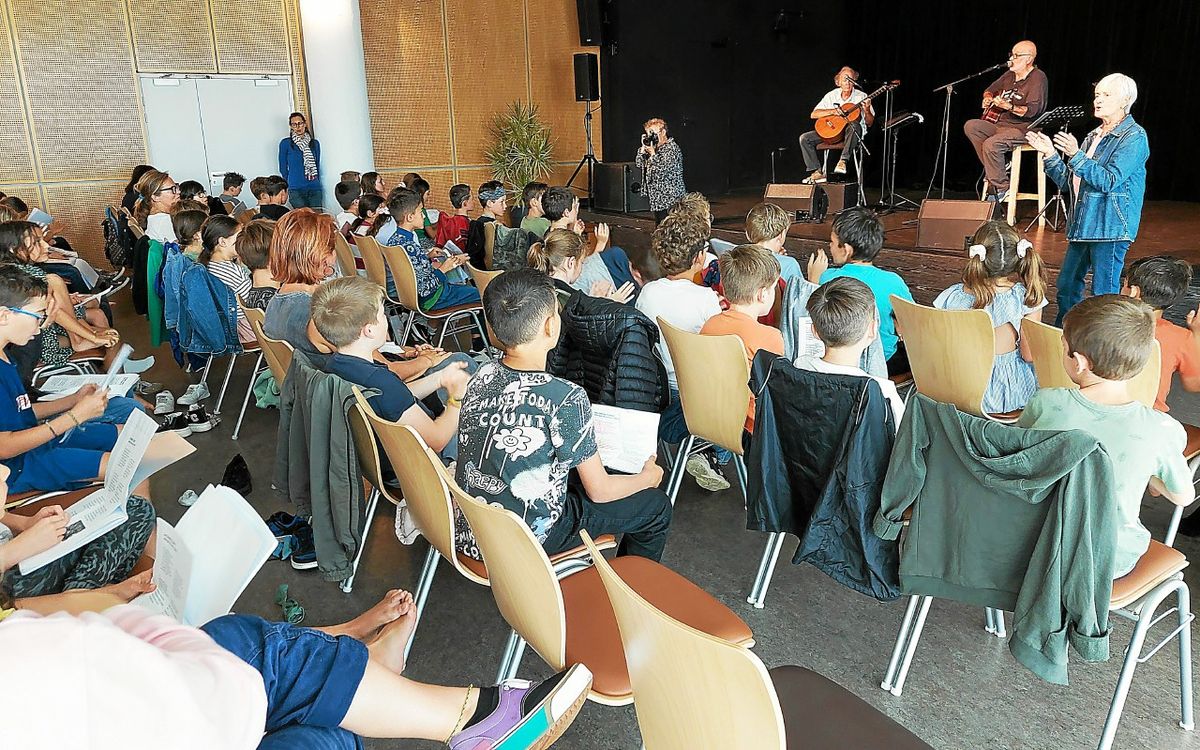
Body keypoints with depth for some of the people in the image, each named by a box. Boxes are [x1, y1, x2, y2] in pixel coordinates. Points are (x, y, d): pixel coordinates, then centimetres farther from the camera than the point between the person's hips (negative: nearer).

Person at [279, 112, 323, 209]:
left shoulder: (315, 143, 12)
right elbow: (283, 168, 8)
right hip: (296, 190, -3)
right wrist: (289, 185, 9)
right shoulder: (285, 143, 3)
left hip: (315, 189, 3)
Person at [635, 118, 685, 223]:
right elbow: (639, 164, 11)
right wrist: (643, 147, 1)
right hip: (657, 198, 8)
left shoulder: (672, 147, -11)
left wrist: (652, 153, -16)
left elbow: (664, 169, -21)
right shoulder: (653, 147, 13)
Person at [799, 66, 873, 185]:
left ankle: (842, 161, -43)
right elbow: (813, 114, -3)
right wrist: (833, 111, -16)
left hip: (852, 133, -3)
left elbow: (869, 123, -1)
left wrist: (866, 111, -22)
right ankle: (818, 172, -14)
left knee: (854, 125, -39)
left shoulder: (861, 97, -2)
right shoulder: (831, 96, 4)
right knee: (804, 138, -13)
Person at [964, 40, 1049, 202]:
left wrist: (1009, 106, -34)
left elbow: (1032, 110, -22)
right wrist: (987, 100, 9)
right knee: (970, 126, -11)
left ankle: (1001, 189, -20)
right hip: (1000, 123, 9)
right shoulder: (1010, 75, 14)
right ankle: (994, 169, -11)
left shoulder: (1037, 78, -10)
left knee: (991, 145, -33)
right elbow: (990, 90, 32)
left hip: (1023, 129, -9)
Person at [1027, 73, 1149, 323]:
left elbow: (1109, 180, -19)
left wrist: (1076, 155, -26)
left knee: (1104, 294, -5)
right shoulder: (1094, 136, 17)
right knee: (1066, 287, 13)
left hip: (1110, 226, -8)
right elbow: (1067, 181, 15)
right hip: (1083, 225, 8)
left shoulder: (1134, 137, -7)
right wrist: (1050, 154, 4)